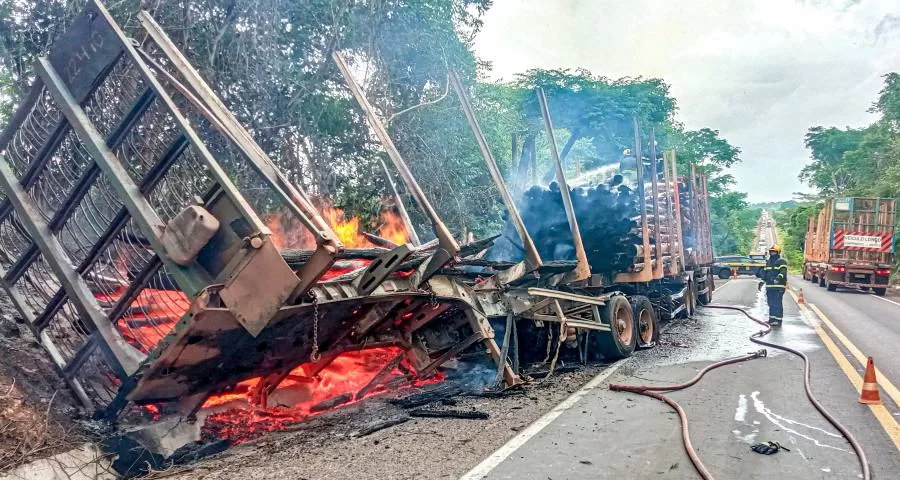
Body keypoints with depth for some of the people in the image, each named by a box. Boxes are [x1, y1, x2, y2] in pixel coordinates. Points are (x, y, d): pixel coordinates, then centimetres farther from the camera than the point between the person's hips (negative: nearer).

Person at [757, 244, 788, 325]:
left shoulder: (781, 261, -5)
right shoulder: (768, 262, 20)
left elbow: (783, 272, -19)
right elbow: (765, 272, 27)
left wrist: (779, 277, -36)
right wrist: (762, 281, 19)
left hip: (778, 287, -8)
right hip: (769, 287, 8)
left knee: (777, 303, -8)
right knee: (771, 304, 12)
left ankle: (778, 319, -4)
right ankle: (772, 318, 19)